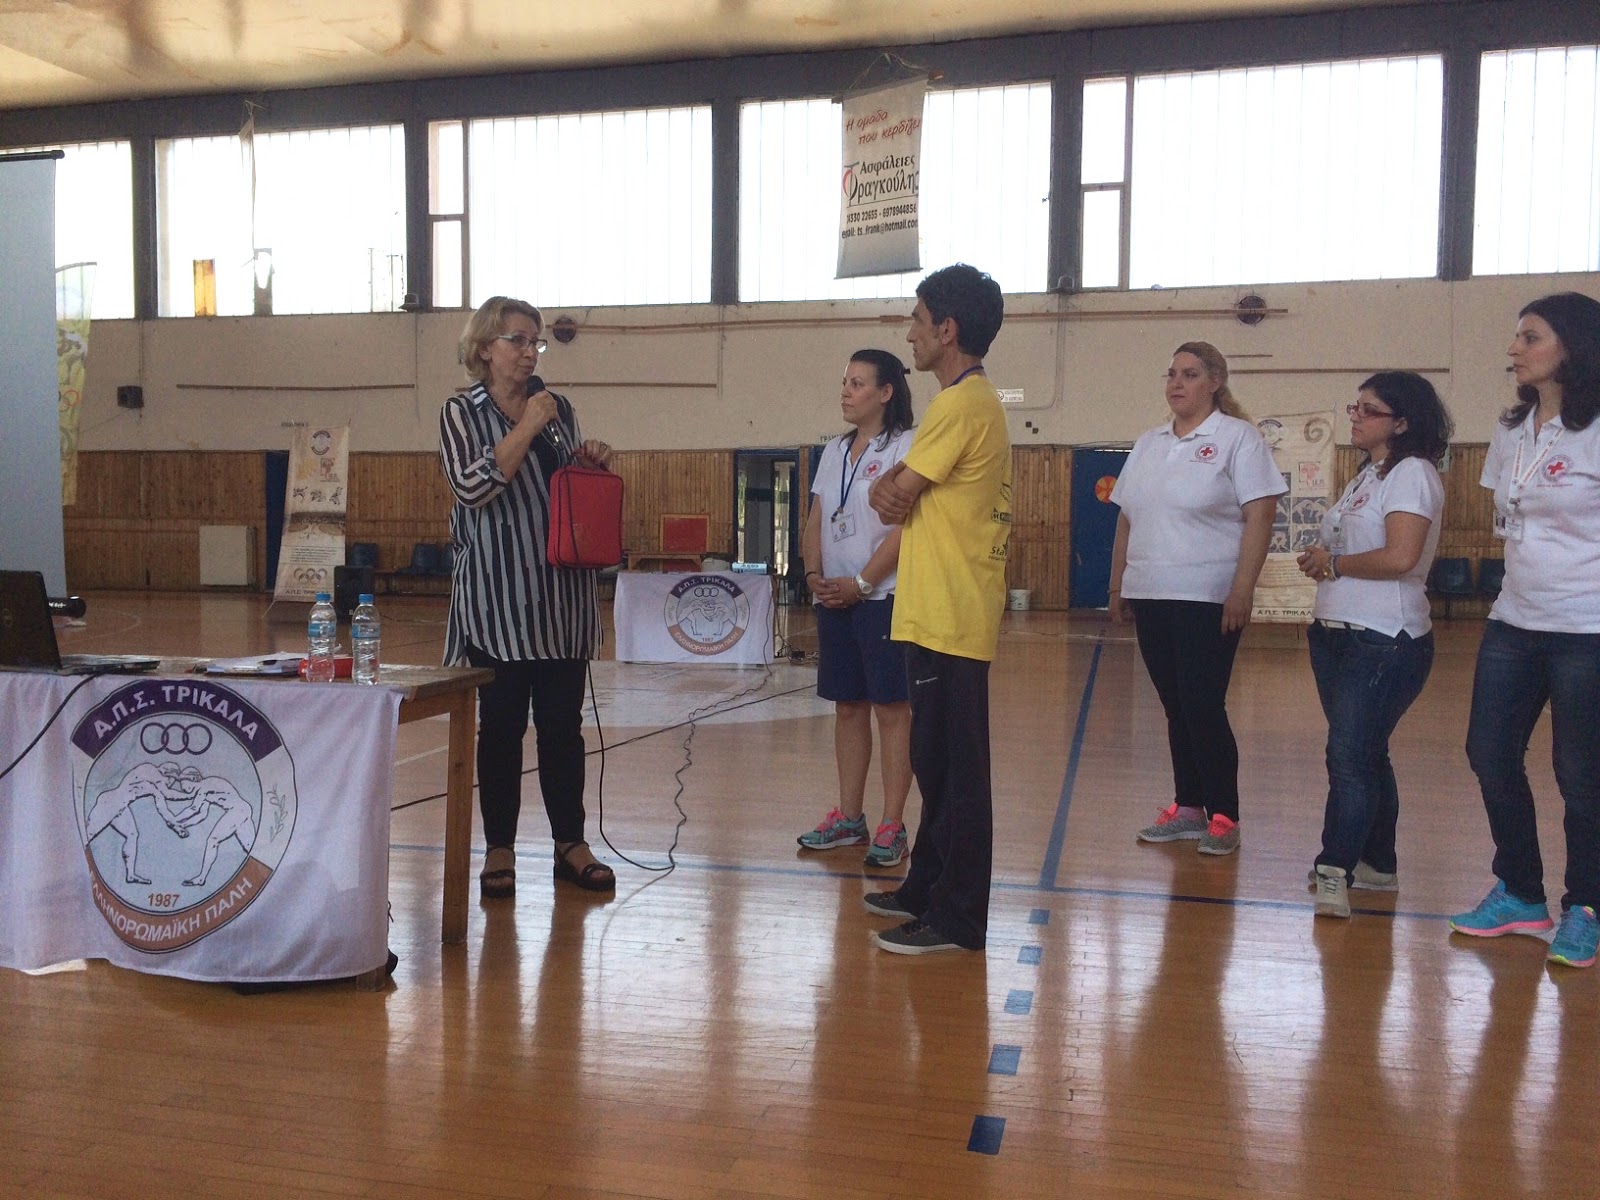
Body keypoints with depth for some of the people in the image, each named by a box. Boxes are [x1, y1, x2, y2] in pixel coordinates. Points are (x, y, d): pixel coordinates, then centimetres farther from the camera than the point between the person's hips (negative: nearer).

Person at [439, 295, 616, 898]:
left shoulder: (558, 408, 12)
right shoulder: (462, 412, 1)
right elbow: (472, 487, -14)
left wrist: (594, 465, -1)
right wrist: (527, 427, -15)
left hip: (563, 596, 4)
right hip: (498, 595, -4)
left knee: (563, 723, 8)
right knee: (502, 724, 2)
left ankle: (570, 843, 17)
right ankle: (499, 849, 14)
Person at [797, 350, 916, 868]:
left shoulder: (904, 446, -7)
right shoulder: (835, 450, 15)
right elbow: (815, 522, 15)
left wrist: (861, 583, -16)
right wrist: (814, 574, -1)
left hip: (883, 598, -7)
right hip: (835, 598, 7)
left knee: (891, 709, -3)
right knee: (848, 708, 11)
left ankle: (892, 825, 3)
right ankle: (848, 817, 19)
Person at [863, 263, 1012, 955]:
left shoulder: (961, 405, -15)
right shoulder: (977, 400, 19)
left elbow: (893, 498, -14)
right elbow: (897, 497, 14)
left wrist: (890, 492, 6)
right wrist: (893, 488, -6)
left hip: (948, 618, -10)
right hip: (941, 612, 10)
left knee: (953, 768, -4)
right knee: (938, 762, 17)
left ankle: (957, 917, 4)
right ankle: (927, 888, 29)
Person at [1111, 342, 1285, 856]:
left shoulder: (1238, 437, -4)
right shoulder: (1148, 444, 15)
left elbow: (1259, 517, -11)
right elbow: (1128, 520, 19)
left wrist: (1243, 590, -18)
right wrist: (1117, 585, 16)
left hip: (1208, 600, -6)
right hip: (1151, 599, 6)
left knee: (1204, 708, -6)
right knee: (1176, 709, 10)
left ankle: (1223, 817, 7)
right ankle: (1188, 810, 20)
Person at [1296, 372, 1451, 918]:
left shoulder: (1412, 473, -11)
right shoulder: (1366, 475, 17)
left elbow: (1399, 558, -23)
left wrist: (1334, 563, -9)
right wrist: (1319, 560, 0)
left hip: (1385, 642, -9)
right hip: (1336, 633, 9)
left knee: (1350, 757, -12)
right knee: (1364, 755, 15)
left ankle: (1335, 873, -9)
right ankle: (1377, 865, 26)